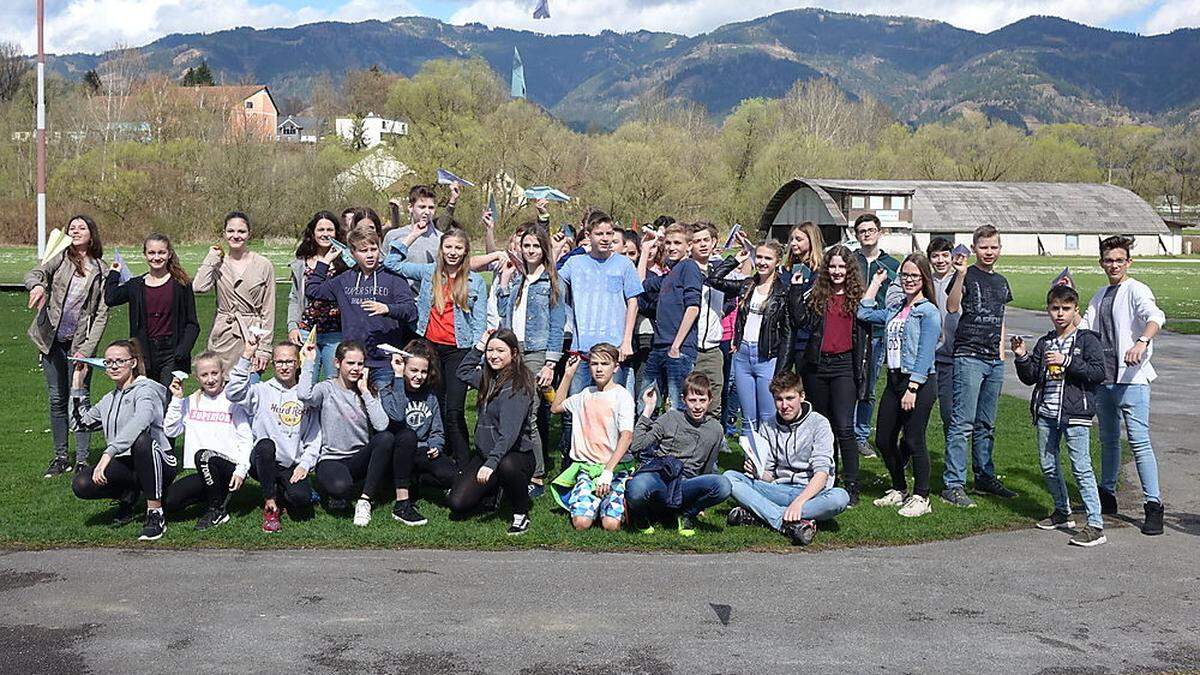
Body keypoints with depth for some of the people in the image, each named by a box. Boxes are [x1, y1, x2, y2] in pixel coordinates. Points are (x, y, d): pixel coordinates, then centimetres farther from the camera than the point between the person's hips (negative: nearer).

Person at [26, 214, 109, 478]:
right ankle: (61, 456, 19)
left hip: (80, 343, -2)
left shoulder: (101, 271, 1)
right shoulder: (60, 259, 4)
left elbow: (102, 314, -1)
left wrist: (87, 348, -10)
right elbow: (34, 273, -12)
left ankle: (82, 460, 3)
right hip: (52, 340, 2)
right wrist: (36, 286, -37)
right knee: (57, 399, 8)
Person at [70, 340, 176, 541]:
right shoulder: (109, 400, 21)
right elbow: (79, 423, 28)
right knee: (81, 484, -21)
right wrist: (77, 384, 22)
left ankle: (156, 515, -31)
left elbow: (140, 421, -27)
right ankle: (129, 495, 10)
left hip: (158, 465, -6)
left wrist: (108, 453, -37)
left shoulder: (145, 389, -5)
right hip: (125, 467, 6)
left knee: (141, 438, -40)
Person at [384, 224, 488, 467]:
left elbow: (479, 322, 4)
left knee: (454, 411, -9)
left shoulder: (476, 281, 5)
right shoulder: (428, 272, 10)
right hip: (429, 346, 3)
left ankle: (463, 467, -6)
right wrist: (413, 235, 8)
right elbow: (392, 263, 8)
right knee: (436, 408, 7)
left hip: (459, 349, -2)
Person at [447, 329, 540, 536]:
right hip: (484, 453, 7)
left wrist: (491, 463, -37)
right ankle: (493, 490, 26)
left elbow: (509, 432, -26)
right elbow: (464, 372, 30)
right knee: (457, 505, -8)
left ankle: (521, 514, -14)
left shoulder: (518, 384, -16)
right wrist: (479, 346, 16)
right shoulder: (488, 377, 8)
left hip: (516, 454, -7)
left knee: (507, 466, -43)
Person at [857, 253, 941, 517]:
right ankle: (899, 490, 28)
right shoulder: (894, 309, 14)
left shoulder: (928, 312, -8)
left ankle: (921, 498, 12)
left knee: (913, 441, -2)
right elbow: (864, 313, 17)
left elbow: (925, 355, -14)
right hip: (894, 381, 8)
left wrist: (912, 389, -19)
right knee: (884, 440, 10)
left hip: (920, 383, -7)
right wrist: (877, 281, 20)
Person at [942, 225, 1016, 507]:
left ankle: (985, 478, 24)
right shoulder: (968, 275, -4)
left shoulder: (1001, 281, 17)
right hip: (969, 355, -7)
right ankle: (953, 485, -7)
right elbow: (952, 307, -20)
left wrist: (1002, 352, 18)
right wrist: (961, 275, -29)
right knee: (963, 423, -9)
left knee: (986, 425, 14)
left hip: (994, 360, 7)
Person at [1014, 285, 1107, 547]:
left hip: (1075, 414, -6)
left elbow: (1098, 373, -13)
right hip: (1046, 414, 6)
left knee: (1081, 468, -10)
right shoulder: (1044, 343, 14)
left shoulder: (1087, 339, -2)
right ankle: (1063, 513, 31)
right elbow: (1030, 378, 14)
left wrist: (1067, 361, -19)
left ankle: (1095, 525, -9)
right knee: (1049, 466, 13)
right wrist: (1022, 357, -3)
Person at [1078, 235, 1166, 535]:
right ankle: (1106, 496, 30)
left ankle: (1153, 504, -8)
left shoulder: (1136, 290, -6)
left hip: (1131, 378, -7)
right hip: (1104, 378, 7)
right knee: (1108, 439, 17)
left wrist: (1142, 342, -43)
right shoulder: (1100, 296, 18)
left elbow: (1155, 317, -24)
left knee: (1139, 441, -11)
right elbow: (1083, 328, 21)